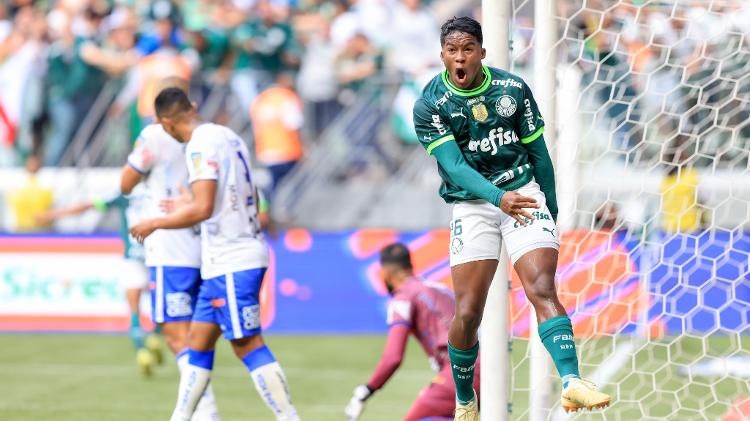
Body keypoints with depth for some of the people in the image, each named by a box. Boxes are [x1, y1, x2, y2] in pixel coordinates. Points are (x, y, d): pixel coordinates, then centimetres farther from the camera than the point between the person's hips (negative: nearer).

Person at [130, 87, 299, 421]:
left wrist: (154, 224, -9)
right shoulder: (228, 137, 14)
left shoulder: (201, 145, -15)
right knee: (198, 341, 13)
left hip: (231, 264, -10)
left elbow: (202, 209, -23)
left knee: (248, 345, -8)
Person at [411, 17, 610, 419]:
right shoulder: (430, 105, -6)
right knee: (467, 313, -7)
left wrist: (551, 209, 17)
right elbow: (453, 165, -18)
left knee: (543, 288, -20)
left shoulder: (513, 88, 1)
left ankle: (571, 382, -35)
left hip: (524, 193, 1)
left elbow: (538, 151, 11)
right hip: (472, 202, -1)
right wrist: (498, 197, -34)